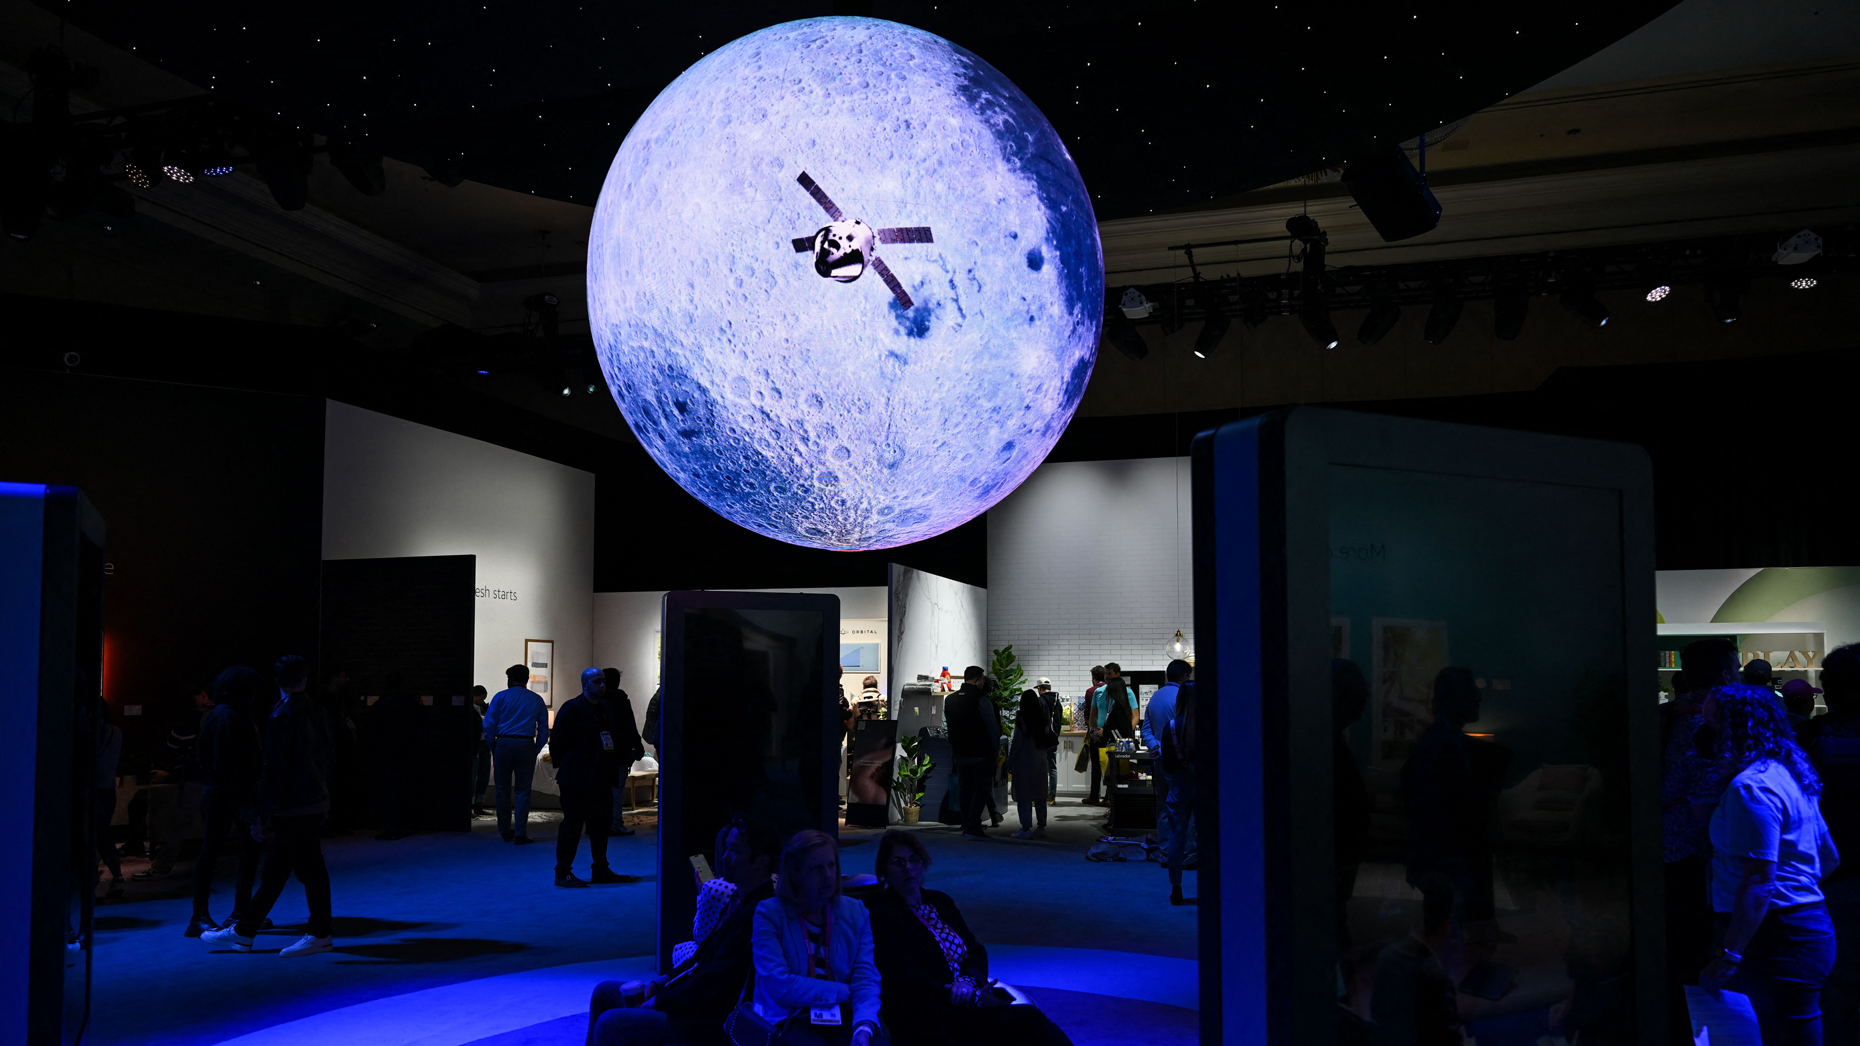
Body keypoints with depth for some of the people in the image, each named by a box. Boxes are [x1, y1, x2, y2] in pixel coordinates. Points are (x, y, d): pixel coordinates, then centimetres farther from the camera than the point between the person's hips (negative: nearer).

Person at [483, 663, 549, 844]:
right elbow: (544, 728, 5)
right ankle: (520, 834, -3)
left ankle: (505, 832, 16)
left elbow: (489, 725, -3)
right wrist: (536, 748, 9)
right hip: (526, 746, 0)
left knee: (503, 790, 10)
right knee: (523, 791, 2)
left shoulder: (501, 697, 3)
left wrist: (492, 746, 5)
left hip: (503, 744, 0)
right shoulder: (537, 700, 9)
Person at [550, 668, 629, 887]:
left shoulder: (605, 708, 14)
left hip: (601, 780, 8)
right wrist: (563, 767, -7)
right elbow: (557, 742, -10)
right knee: (572, 825, -4)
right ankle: (562, 873, 3)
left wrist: (613, 769, 13)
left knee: (601, 824, 12)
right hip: (576, 780, -8)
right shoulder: (572, 708, -9)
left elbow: (615, 737, 20)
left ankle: (601, 871, 21)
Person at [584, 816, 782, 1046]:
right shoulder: (740, 898, 8)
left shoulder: (757, 913, -25)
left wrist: (657, 1002, -13)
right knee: (604, 992, 16)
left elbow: (713, 982, -24)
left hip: (712, 1022, -10)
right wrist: (661, 983, 6)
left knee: (610, 1024, -16)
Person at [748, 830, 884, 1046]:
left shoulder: (856, 913, 9)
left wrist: (863, 1028, -21)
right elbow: (778, 985, -12)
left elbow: (866, 976, -2)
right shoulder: (769, 913, -1)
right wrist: (846, 992, -7)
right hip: (790, 1020, -3)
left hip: (845, 1018, 3)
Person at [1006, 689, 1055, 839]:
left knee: (1024, 796, -2)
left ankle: (1026, 829, -3)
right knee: (1040, 796, 11)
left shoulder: (1022, 720, -12)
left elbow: (1017, 743, -11)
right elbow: (1048, 740, 9)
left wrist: (1010, 762, -5)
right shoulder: (1044, 719, 5)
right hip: (1040, 760, 6)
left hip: (1024, 761, -6)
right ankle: (1041, 827, 15)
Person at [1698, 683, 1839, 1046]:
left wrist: (1729, 956, -22)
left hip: (1778, 942, -10)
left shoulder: (1750, 787, -18)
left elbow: (1758, 881, -23)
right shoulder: (1789, 775, 15)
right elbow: (1829, 858, 24)